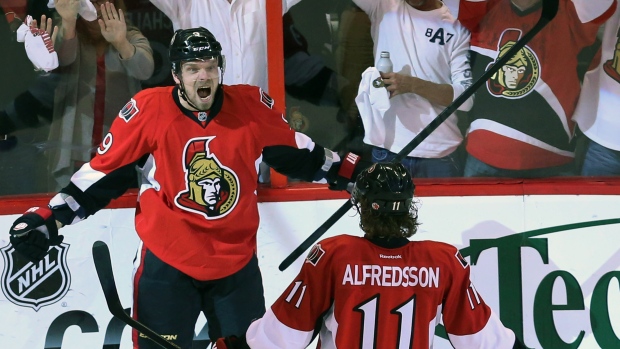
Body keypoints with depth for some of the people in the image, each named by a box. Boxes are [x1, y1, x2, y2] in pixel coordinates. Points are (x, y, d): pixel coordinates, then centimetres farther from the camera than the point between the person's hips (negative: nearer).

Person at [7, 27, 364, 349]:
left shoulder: (251, 105, -6)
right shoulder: (148, 109, -11)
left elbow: (297, 153, 9)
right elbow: (104, 171, -4)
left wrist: (352, 170, 7)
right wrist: (49, 218, -8)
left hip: (237, 262, 3)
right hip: (166, 263, -2)